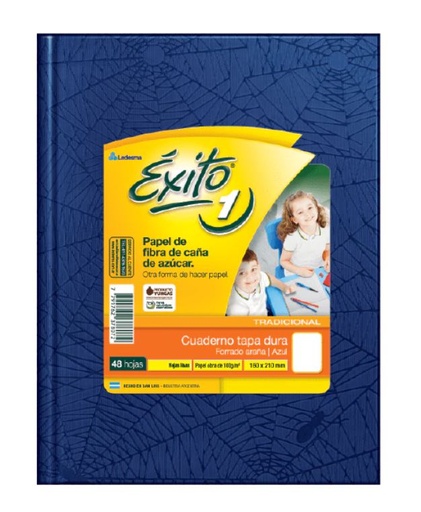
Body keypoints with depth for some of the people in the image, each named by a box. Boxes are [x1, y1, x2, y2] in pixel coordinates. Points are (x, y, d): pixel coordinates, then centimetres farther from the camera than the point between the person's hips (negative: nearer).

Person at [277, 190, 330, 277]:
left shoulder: (326, 231, -8)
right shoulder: (292, 238, -20)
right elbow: (284, 261, -7)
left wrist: (328, 259, -10)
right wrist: (299, 271, -22)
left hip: (318, 273, 4)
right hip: (295, 276, -4)